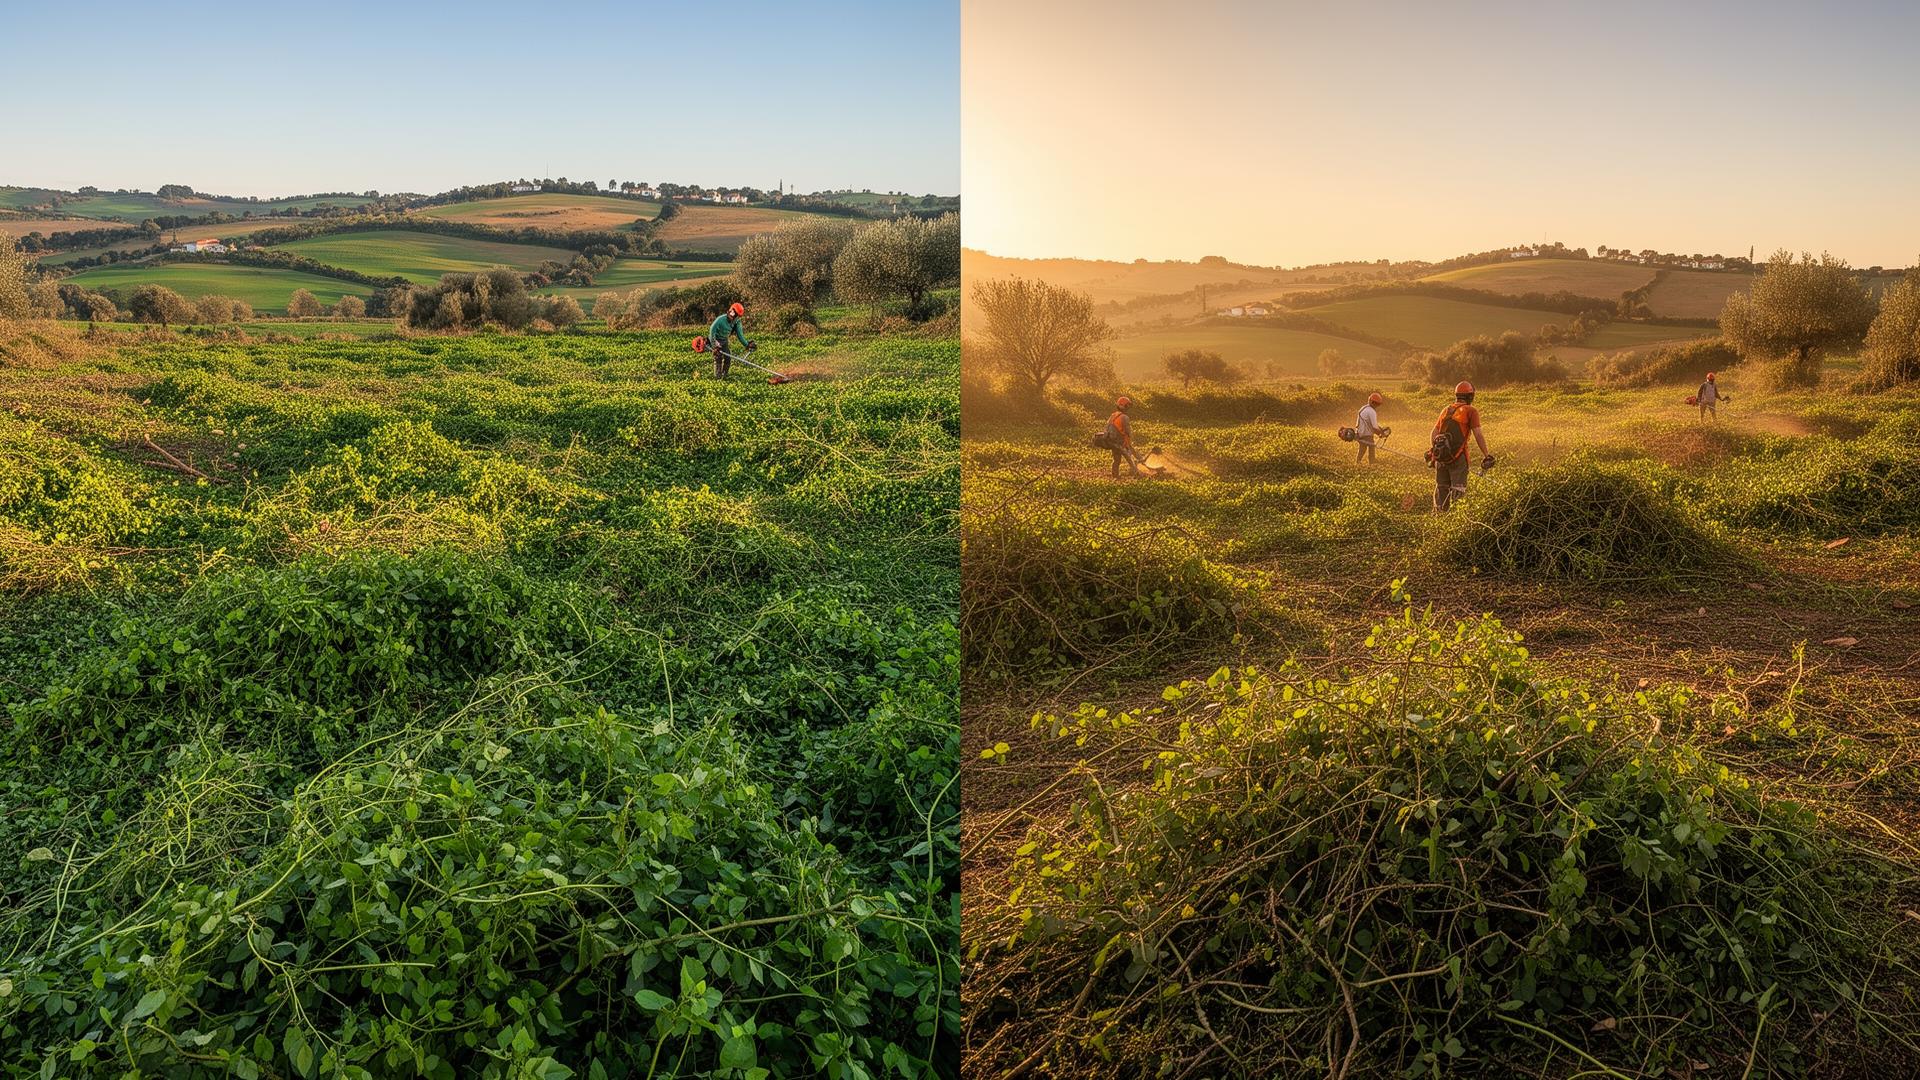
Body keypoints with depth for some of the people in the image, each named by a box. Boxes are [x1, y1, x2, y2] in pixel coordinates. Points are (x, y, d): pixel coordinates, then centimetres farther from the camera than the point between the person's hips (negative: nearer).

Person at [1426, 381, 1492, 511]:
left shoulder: (1446, 410, 15)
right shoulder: (1471, 411, -2)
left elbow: (1434, 432, 15)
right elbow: (1478, 434, -9)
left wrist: (1433, 451, 24)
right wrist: (1486, 455, -5)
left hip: (1440, 456, 5)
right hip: (1458, 456, -5)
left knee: (1441, 487, 16)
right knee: (1458, 489, -1)